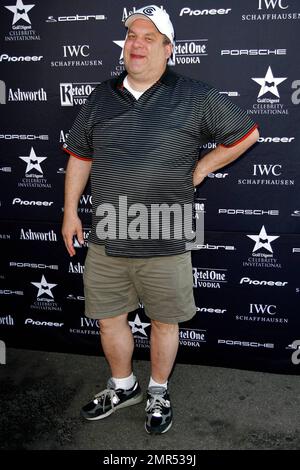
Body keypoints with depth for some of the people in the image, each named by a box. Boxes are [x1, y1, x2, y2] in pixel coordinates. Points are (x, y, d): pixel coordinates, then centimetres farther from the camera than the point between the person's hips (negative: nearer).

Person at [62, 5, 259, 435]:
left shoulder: (194, 98, -5)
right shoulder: (101, 98, 7)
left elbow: (245, 134, 3)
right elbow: (79, 156, 14)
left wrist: (201, 169, 0)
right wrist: (70, 210, 11)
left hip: (164, 246, -3)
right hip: (105, 242, 4)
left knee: (164, 323, 12)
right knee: (109, 319, 15)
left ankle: (158, 394, 36)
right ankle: (123, 387, 39)